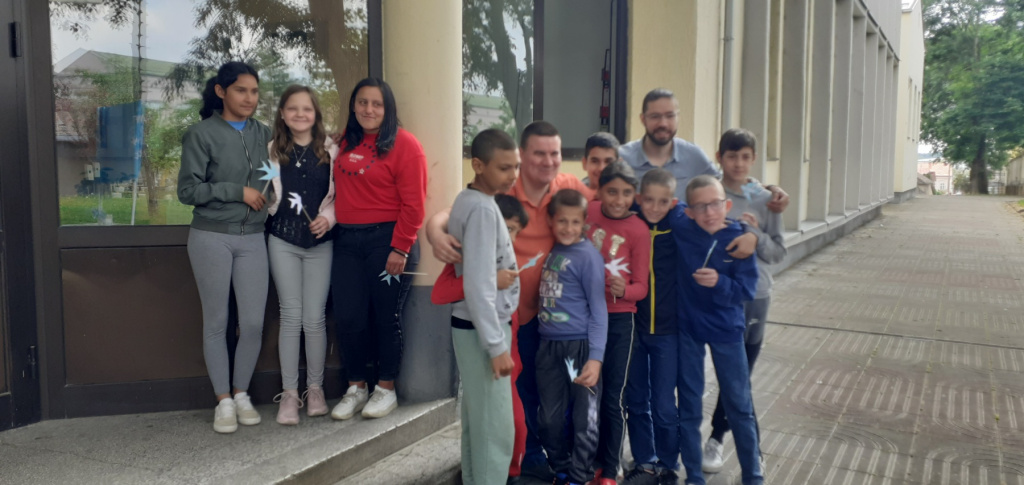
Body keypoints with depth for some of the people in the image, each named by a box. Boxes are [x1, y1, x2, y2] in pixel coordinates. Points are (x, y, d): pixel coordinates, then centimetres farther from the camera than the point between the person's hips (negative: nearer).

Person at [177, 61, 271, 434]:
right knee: (216, 322, 5)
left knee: (253, 322, 0)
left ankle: (242, 394, 20)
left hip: (252, 238, 3)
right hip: (211, 238, -3)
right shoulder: (202, 134, -3)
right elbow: (188, 190, -7)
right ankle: (223, 400, 17)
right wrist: (238, 192, -12)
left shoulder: (264, 134, 9)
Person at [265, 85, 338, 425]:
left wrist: (329, 217, -12)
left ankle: (315, 389, 18)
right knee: (291, 316, 2)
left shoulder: (330, 150, 2)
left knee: (314, 317, 2)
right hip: (283, 241, 0)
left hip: (320, 242, 0)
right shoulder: (272, 151, 4)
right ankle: (289, 393, 11)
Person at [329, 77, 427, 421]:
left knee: (386, 317, 6)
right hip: (347, 241, 5)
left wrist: (400, 248, -13)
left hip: (387, 240, -5)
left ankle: (386, 389, 23)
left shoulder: (404, 145, -7)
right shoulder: (345, 142, 10)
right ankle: (356, 388, 23)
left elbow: (413, 204, -11)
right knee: (348, 317, 5)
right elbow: (338, 189, 17)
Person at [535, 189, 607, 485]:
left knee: (584, 420, 7)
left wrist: (596, 357, -17)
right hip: (548, 346, 6)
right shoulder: (551, 251, 8)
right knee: (550, 418, 15)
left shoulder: (588, 255, -9)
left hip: (580, 347, -6)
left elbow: (598, 310, -11)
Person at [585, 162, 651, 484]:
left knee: (613, 397, 5)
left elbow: (641, 288, -7)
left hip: (618, 320, -2)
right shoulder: (586, 212, -4)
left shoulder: (639, 231, -10)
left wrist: (622, 290, -27)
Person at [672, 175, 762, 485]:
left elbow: (746, 290, -17)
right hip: (687, 327, 1)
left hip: (727, 329, -1)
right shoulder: (680, 227, -12)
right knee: (689, 405, 11)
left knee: (739, 405, 13)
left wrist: (719, 283, -33)